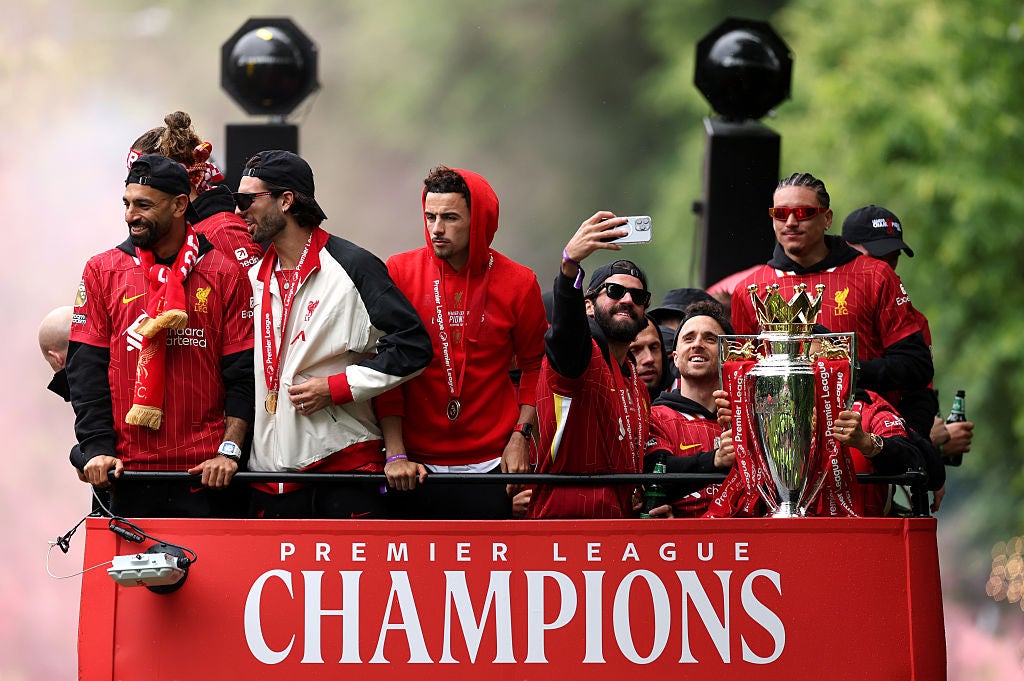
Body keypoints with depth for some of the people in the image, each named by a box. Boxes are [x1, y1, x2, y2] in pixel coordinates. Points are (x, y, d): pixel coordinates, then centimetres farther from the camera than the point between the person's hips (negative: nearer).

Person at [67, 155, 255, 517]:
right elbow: (86, 368, 5)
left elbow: (244, 372, 2)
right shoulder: (102, 271, 8)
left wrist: (229, 449, -9)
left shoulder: (225, 274, 5)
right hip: (128, 470, 1)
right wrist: (97, 448, -6)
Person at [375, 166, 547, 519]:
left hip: (493, 463, 0)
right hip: (416, 469, 0)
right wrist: (395, 452, -8)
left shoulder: (518, 282, 1)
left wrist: (521, 436, -1)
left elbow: (535, 366, 11)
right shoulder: (400, 272, -1)